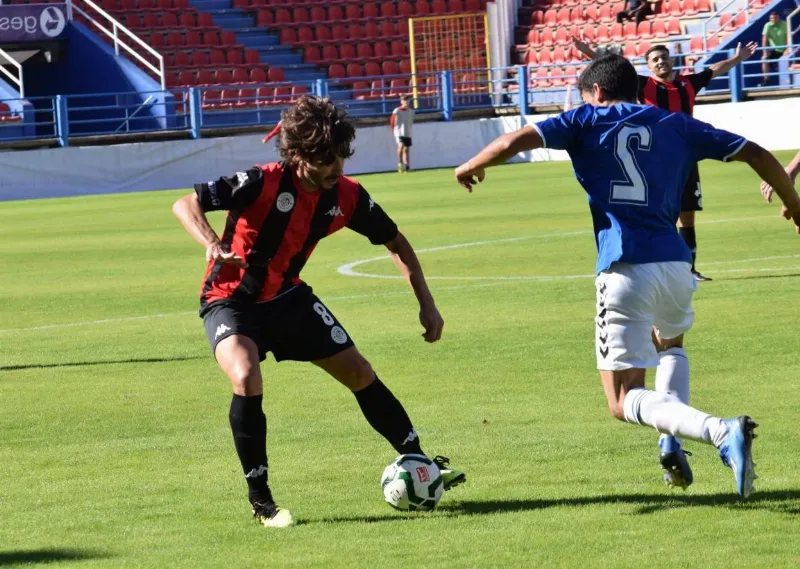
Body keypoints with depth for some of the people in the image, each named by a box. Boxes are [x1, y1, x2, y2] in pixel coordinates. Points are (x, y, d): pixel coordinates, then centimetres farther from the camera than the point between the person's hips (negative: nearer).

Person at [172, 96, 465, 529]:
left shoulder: (346, 196, -11)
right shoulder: (265, 183, -27)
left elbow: (395, 243, 6)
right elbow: (184, 205, -26)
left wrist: (426, 304, 1)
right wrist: (212, 244, -45)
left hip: (287, 297, 6)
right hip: (231, 300, -6)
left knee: (360, 373, 7)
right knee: (246, 380, -31)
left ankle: (418, 462, 27)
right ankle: (260, 501, -17)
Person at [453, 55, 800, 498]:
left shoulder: (587, 121, 9)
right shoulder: (676, 126, 18)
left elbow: (513, 142, -2)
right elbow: (754, 154, 18)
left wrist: (470, 167, 17)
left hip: (624, 267, -4)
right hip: (674, 262, 4)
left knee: (625, 401, -1)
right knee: (671, 342, 37)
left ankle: (722, 432, -27)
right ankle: (671, 446, 14)